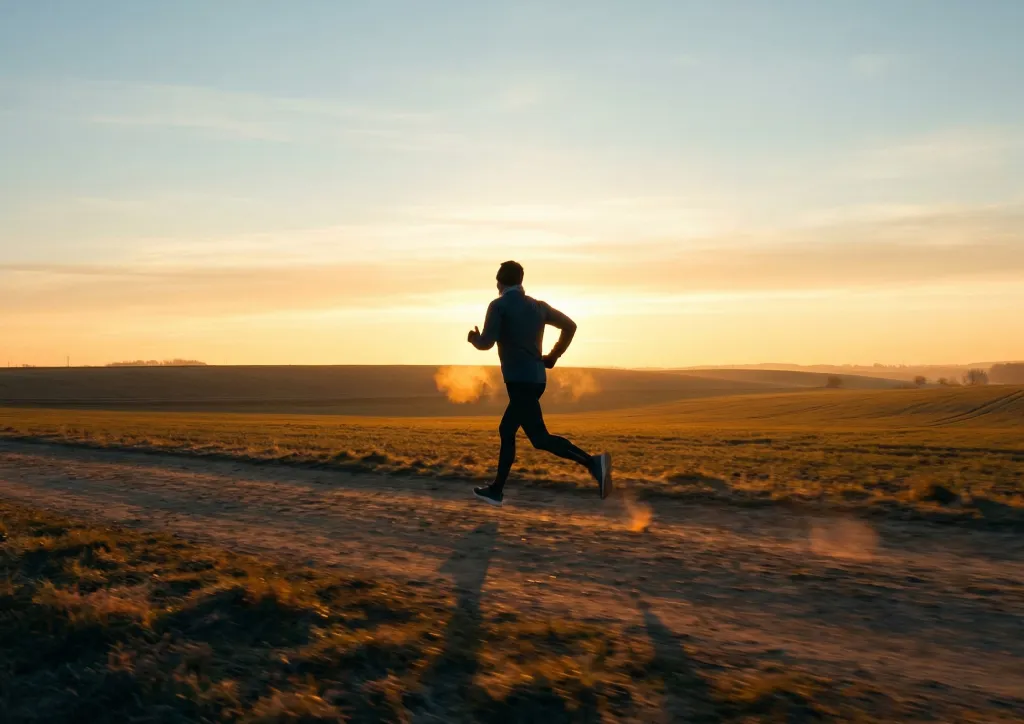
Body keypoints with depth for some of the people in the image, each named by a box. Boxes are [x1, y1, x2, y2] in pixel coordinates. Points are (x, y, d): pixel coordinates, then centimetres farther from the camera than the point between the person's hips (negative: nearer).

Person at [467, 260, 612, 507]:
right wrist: (553, 357, 18)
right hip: (536, 379, 8)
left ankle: (592, 462, -28)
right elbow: (570, 325, 10)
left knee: (540, 437, -13)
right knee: (506, 431, 18)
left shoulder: (499, 305, -5)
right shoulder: (538, 306, 13)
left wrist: (474, 338, 10)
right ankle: (496, 490, 22)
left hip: (519, 380, -8)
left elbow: (487, 342, -12)